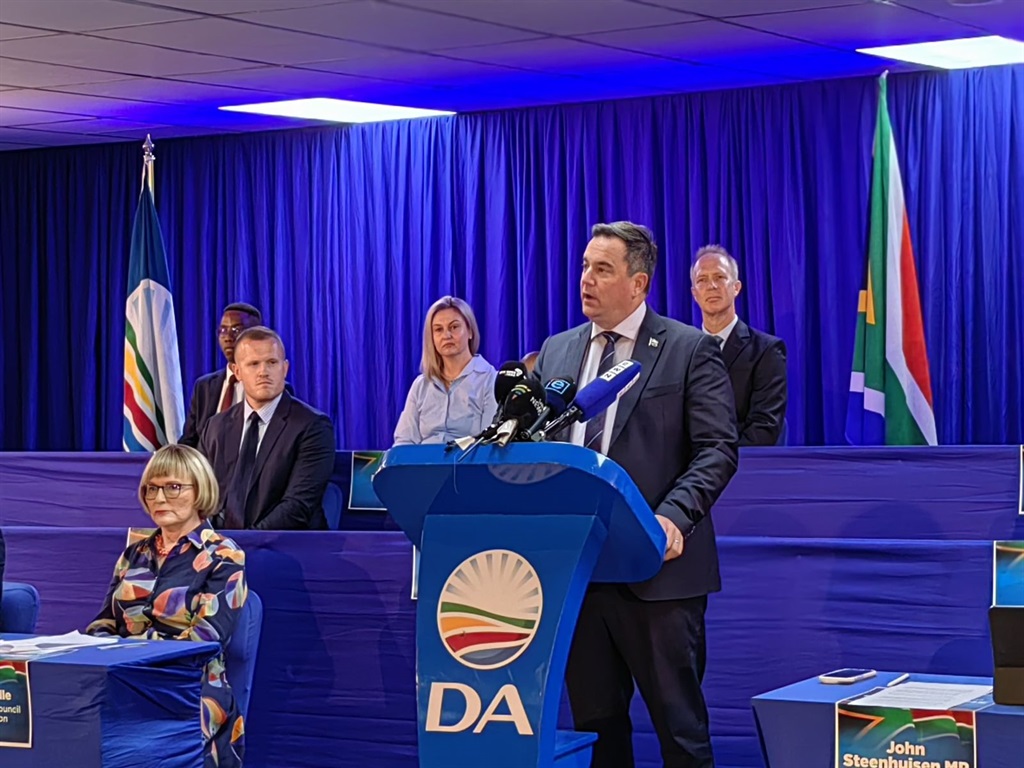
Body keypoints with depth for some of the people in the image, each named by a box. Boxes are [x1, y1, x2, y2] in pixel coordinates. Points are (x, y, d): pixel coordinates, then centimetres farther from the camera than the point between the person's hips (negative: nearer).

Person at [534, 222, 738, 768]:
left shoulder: (689, 350, -1)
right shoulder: (556, 351, 14)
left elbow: (717, 449, -7)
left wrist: (672, 518, -22)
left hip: (655, 566, -5)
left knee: (679, 723, 0)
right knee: (594, 719, 11)